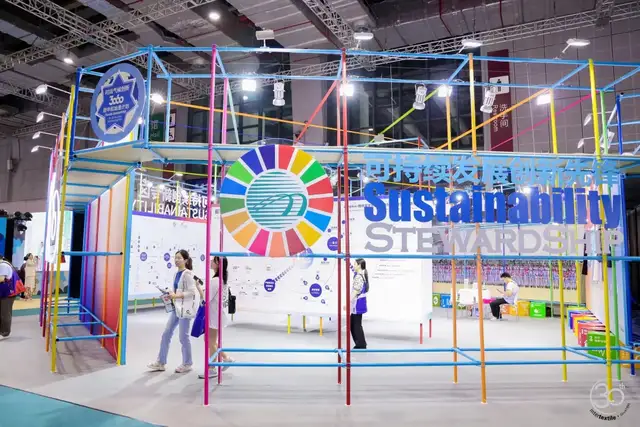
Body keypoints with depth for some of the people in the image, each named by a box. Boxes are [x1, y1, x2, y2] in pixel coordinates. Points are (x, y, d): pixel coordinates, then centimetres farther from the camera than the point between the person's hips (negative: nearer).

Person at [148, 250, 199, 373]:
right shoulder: (177, 274, 10)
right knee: (166, 334, 10)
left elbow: (192, 292, -20)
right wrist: (171, 295, 1)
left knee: (183, 336, 2)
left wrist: (176, 295, -25)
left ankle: (187, 364, 19)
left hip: (185, 308, -8)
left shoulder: (187, 274, -14)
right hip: (176, 308, 8)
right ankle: (161, 362, 21)